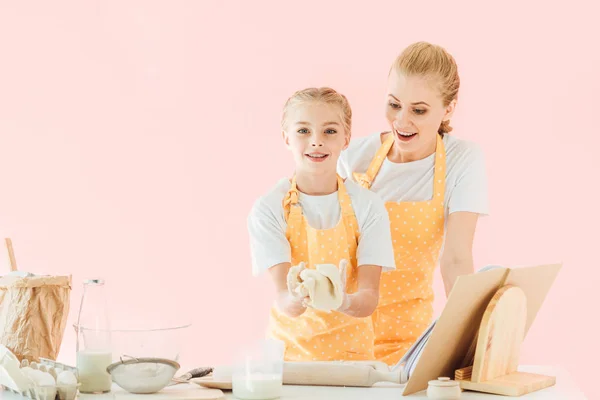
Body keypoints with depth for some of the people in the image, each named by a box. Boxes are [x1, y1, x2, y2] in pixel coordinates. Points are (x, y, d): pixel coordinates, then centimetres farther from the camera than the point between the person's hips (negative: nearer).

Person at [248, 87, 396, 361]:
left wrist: (344, 302, -30)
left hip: (351, 347, 1)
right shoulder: (269, 208, -5)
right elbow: (283, 299, -13)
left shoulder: (368, 206, -2)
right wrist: (297, 299, -36)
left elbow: (370, 296, -8)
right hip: (289, 346, 0)